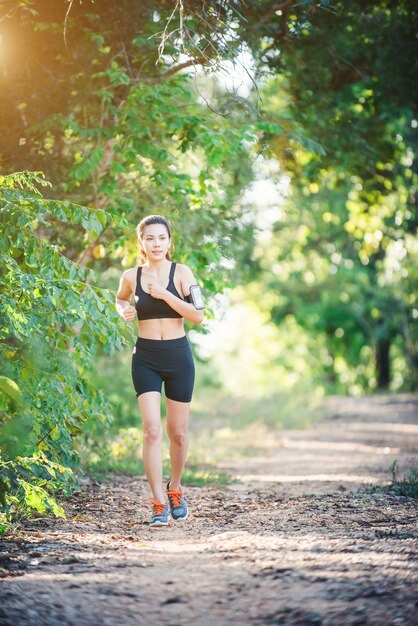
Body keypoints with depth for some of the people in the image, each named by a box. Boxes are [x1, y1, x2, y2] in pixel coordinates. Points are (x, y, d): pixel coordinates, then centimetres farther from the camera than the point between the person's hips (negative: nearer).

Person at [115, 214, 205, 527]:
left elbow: (198, 315, -11)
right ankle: (159, 505, -9)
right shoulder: (131, 276, 2)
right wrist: (123, 311, 1)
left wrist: (165, 294, -19)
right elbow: (120, 299, 24)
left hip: (178, 355, 0)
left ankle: (175, 490, 34)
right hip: (146, 358, 0)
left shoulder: (181, 273, -4)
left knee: (178, 432, 9)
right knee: (152, 430, -12)